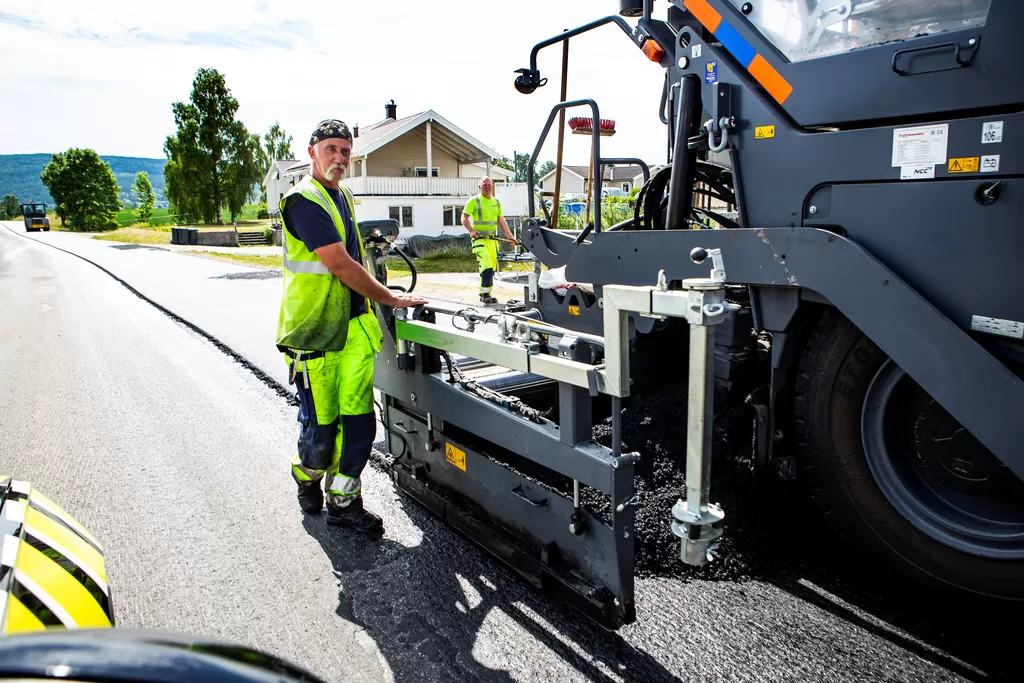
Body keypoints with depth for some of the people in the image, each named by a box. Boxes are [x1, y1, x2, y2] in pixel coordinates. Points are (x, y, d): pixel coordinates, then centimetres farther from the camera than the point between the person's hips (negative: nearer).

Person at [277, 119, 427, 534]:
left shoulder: (342, 197, 17)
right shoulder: (304, 200, -12)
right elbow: (341, 266, -18)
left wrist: (370, 304, 19)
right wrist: (391, 298, -10)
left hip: (354, 325, 8)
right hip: (315, 331, -7)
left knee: (358, 420, 4)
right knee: (320, 425, 2)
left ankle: (343, 501, 17)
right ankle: (307, 477, 33)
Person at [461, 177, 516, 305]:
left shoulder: (496, 202, 16)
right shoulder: (474, 201, -2)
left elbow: (501, 221, 17)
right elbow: (464, 218, -4)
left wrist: (510, 236, 9)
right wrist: (471, 230, -19)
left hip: (493, 239, 6)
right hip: (479, 238, -6)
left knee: (492, 268, 7)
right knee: (487, 267, -18)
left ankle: (484, 293, 18)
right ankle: (485, 294, -11)